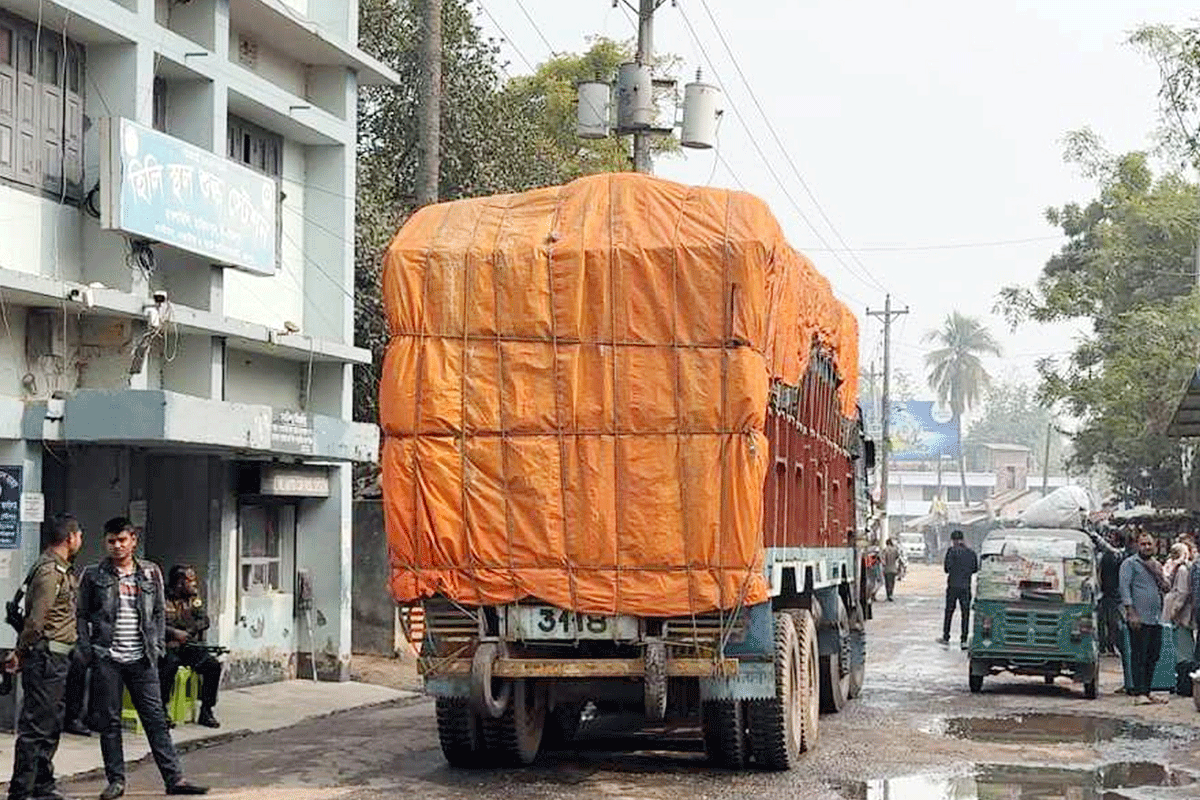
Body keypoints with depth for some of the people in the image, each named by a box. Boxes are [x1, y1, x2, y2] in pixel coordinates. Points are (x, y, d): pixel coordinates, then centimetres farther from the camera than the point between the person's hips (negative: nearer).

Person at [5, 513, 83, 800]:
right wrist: (19, 654, -14)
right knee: (36, 725, -8)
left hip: (56, 658, 10)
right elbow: (36, 620, -19)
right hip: (46, 656, -10)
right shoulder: (50, 571, -15)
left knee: (50, 724, 15)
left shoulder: (62, 570, 18)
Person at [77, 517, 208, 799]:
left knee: (155, 718, 0)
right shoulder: (93, 575, 4)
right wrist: (87, 651, -4)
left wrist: (157, 646, 5)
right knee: (109, 721, 3)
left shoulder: (151, 573, 9)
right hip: (106, 659, -1)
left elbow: (159, 612, 15)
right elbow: (81, 616, 5)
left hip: (142, 659, 1)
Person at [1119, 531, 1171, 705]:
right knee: (1138, 656, -9)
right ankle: (1138, 693, -9)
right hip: (1139, 619, -7)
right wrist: (1131, 612, -16)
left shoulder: (1157, 565, 21)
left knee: (1153, 657, 7)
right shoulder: (1130, 564, 0)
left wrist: (1156, 572, 1)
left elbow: (1165, 588, 19)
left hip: (1156, 619, 7)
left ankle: (1146, 692, 13)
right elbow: (1125, 588, -8)